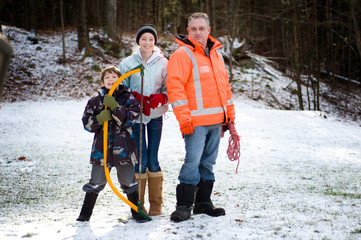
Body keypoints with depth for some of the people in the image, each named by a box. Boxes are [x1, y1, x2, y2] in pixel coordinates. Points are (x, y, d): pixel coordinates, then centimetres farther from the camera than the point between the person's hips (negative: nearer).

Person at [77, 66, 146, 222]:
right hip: (102, 147, 1)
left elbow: (131, 118, -12)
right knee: (96, 183, 7)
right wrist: (100, 118, -16)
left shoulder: (128, 98, 1)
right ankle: (85, 213, 21)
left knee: (129, 182, 7)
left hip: (123, 148, -1)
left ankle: (137, 212, 23)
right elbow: (87, 123, 3)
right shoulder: (96, 99, 5)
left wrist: (115, 107, -21)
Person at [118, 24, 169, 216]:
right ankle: (137, 203, 11)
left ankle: (156, 204, 13)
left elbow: (169, 88, 6)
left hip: (155, 115, 1)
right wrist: (137, 99, -11)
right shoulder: (128, 63, 3)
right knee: (140, 160, -3)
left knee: (153, 160, 1)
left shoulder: (163, 63, 4)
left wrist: (160, 97, -15)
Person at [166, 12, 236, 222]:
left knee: (208, 163, 12)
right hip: (196, 122, -7)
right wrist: (184, 119, -19)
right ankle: (184, 205, -2)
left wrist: (230, 114, 19)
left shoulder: (216, 55, 16)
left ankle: (203, 202, 21)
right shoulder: (182, 55, -7)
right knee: (192, 161, -11)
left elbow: (225, 85, 22)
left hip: (216, 121, 7)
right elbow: (175, 87, -14)